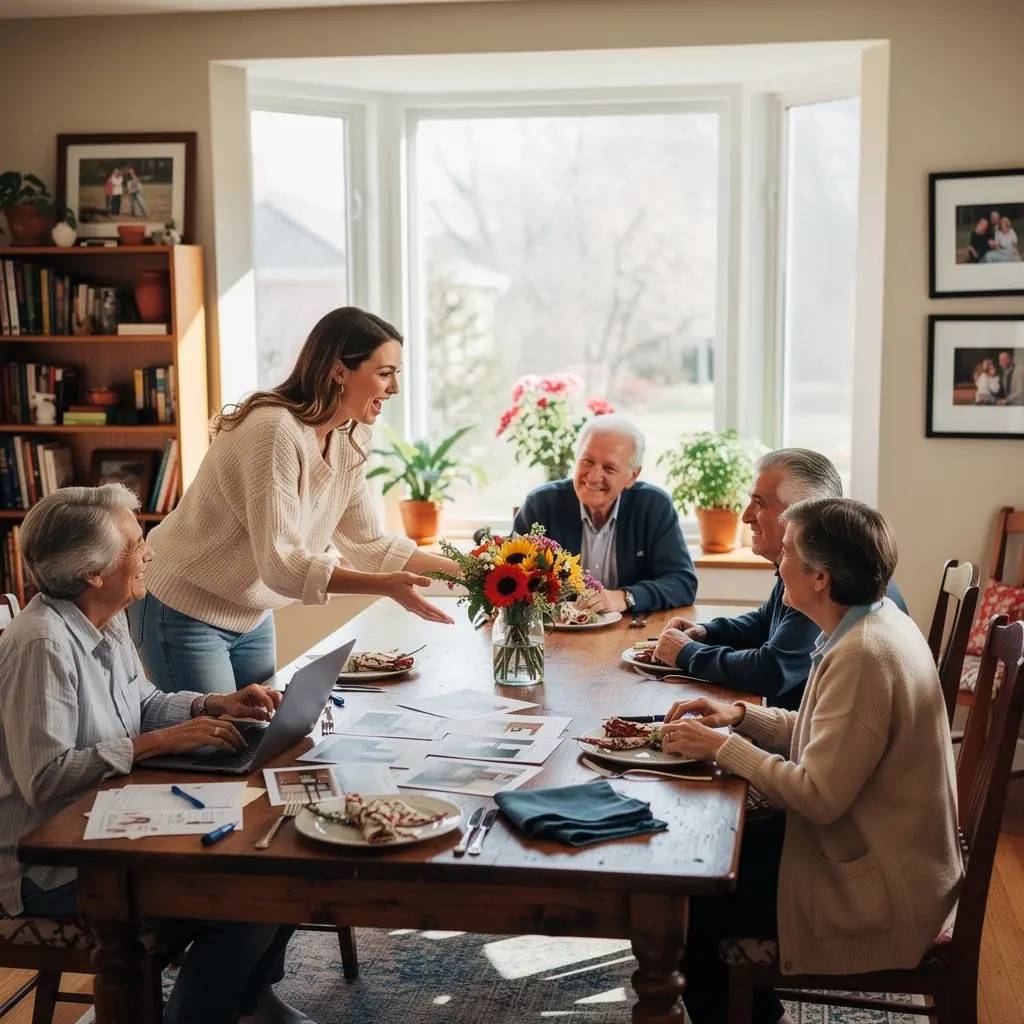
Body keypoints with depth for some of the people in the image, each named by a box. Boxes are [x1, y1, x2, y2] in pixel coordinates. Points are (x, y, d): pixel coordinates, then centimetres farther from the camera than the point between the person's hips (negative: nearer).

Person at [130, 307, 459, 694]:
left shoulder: (348, 442, -3)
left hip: (251, 616, 8)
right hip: (186, 615, -8)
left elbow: (368, 542, 5)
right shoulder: (274, 430, -28)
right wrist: (385, 585, -38)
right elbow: (280, 564, -32)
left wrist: (459, 570, -2)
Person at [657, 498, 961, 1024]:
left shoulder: (863, 656, -28)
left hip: (877, 889, -9)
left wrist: (721, 748, -18)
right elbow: (830, 735, 13)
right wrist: (741, 715, 2)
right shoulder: (873, 624, 2)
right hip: (880, 848, 9)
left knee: (689, 904, -2)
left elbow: (818, 797, -28)